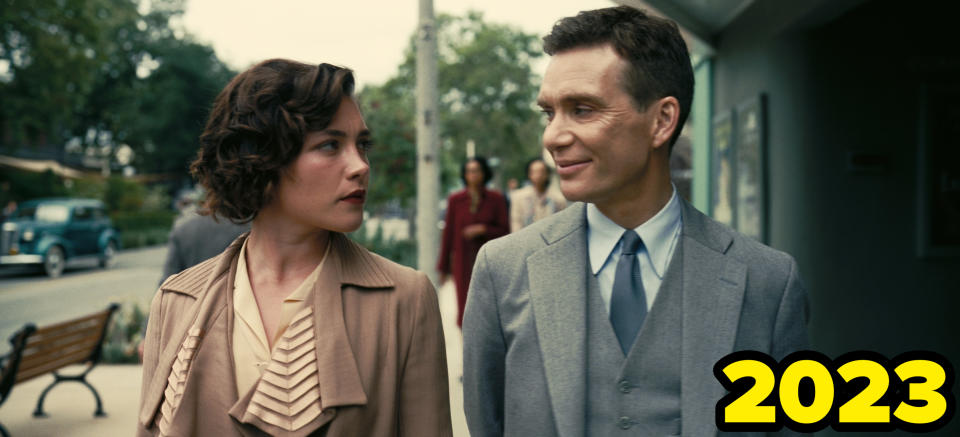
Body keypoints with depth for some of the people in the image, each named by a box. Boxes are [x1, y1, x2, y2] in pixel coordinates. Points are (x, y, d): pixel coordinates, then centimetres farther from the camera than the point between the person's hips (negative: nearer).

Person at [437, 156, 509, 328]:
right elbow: (448, 233, 6)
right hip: (463, 262, 1)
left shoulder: (496, 199, 2)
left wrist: (483, 229, -14)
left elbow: (504, 231, 4)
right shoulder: (455, 200, 3)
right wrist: (444, 267, 7)